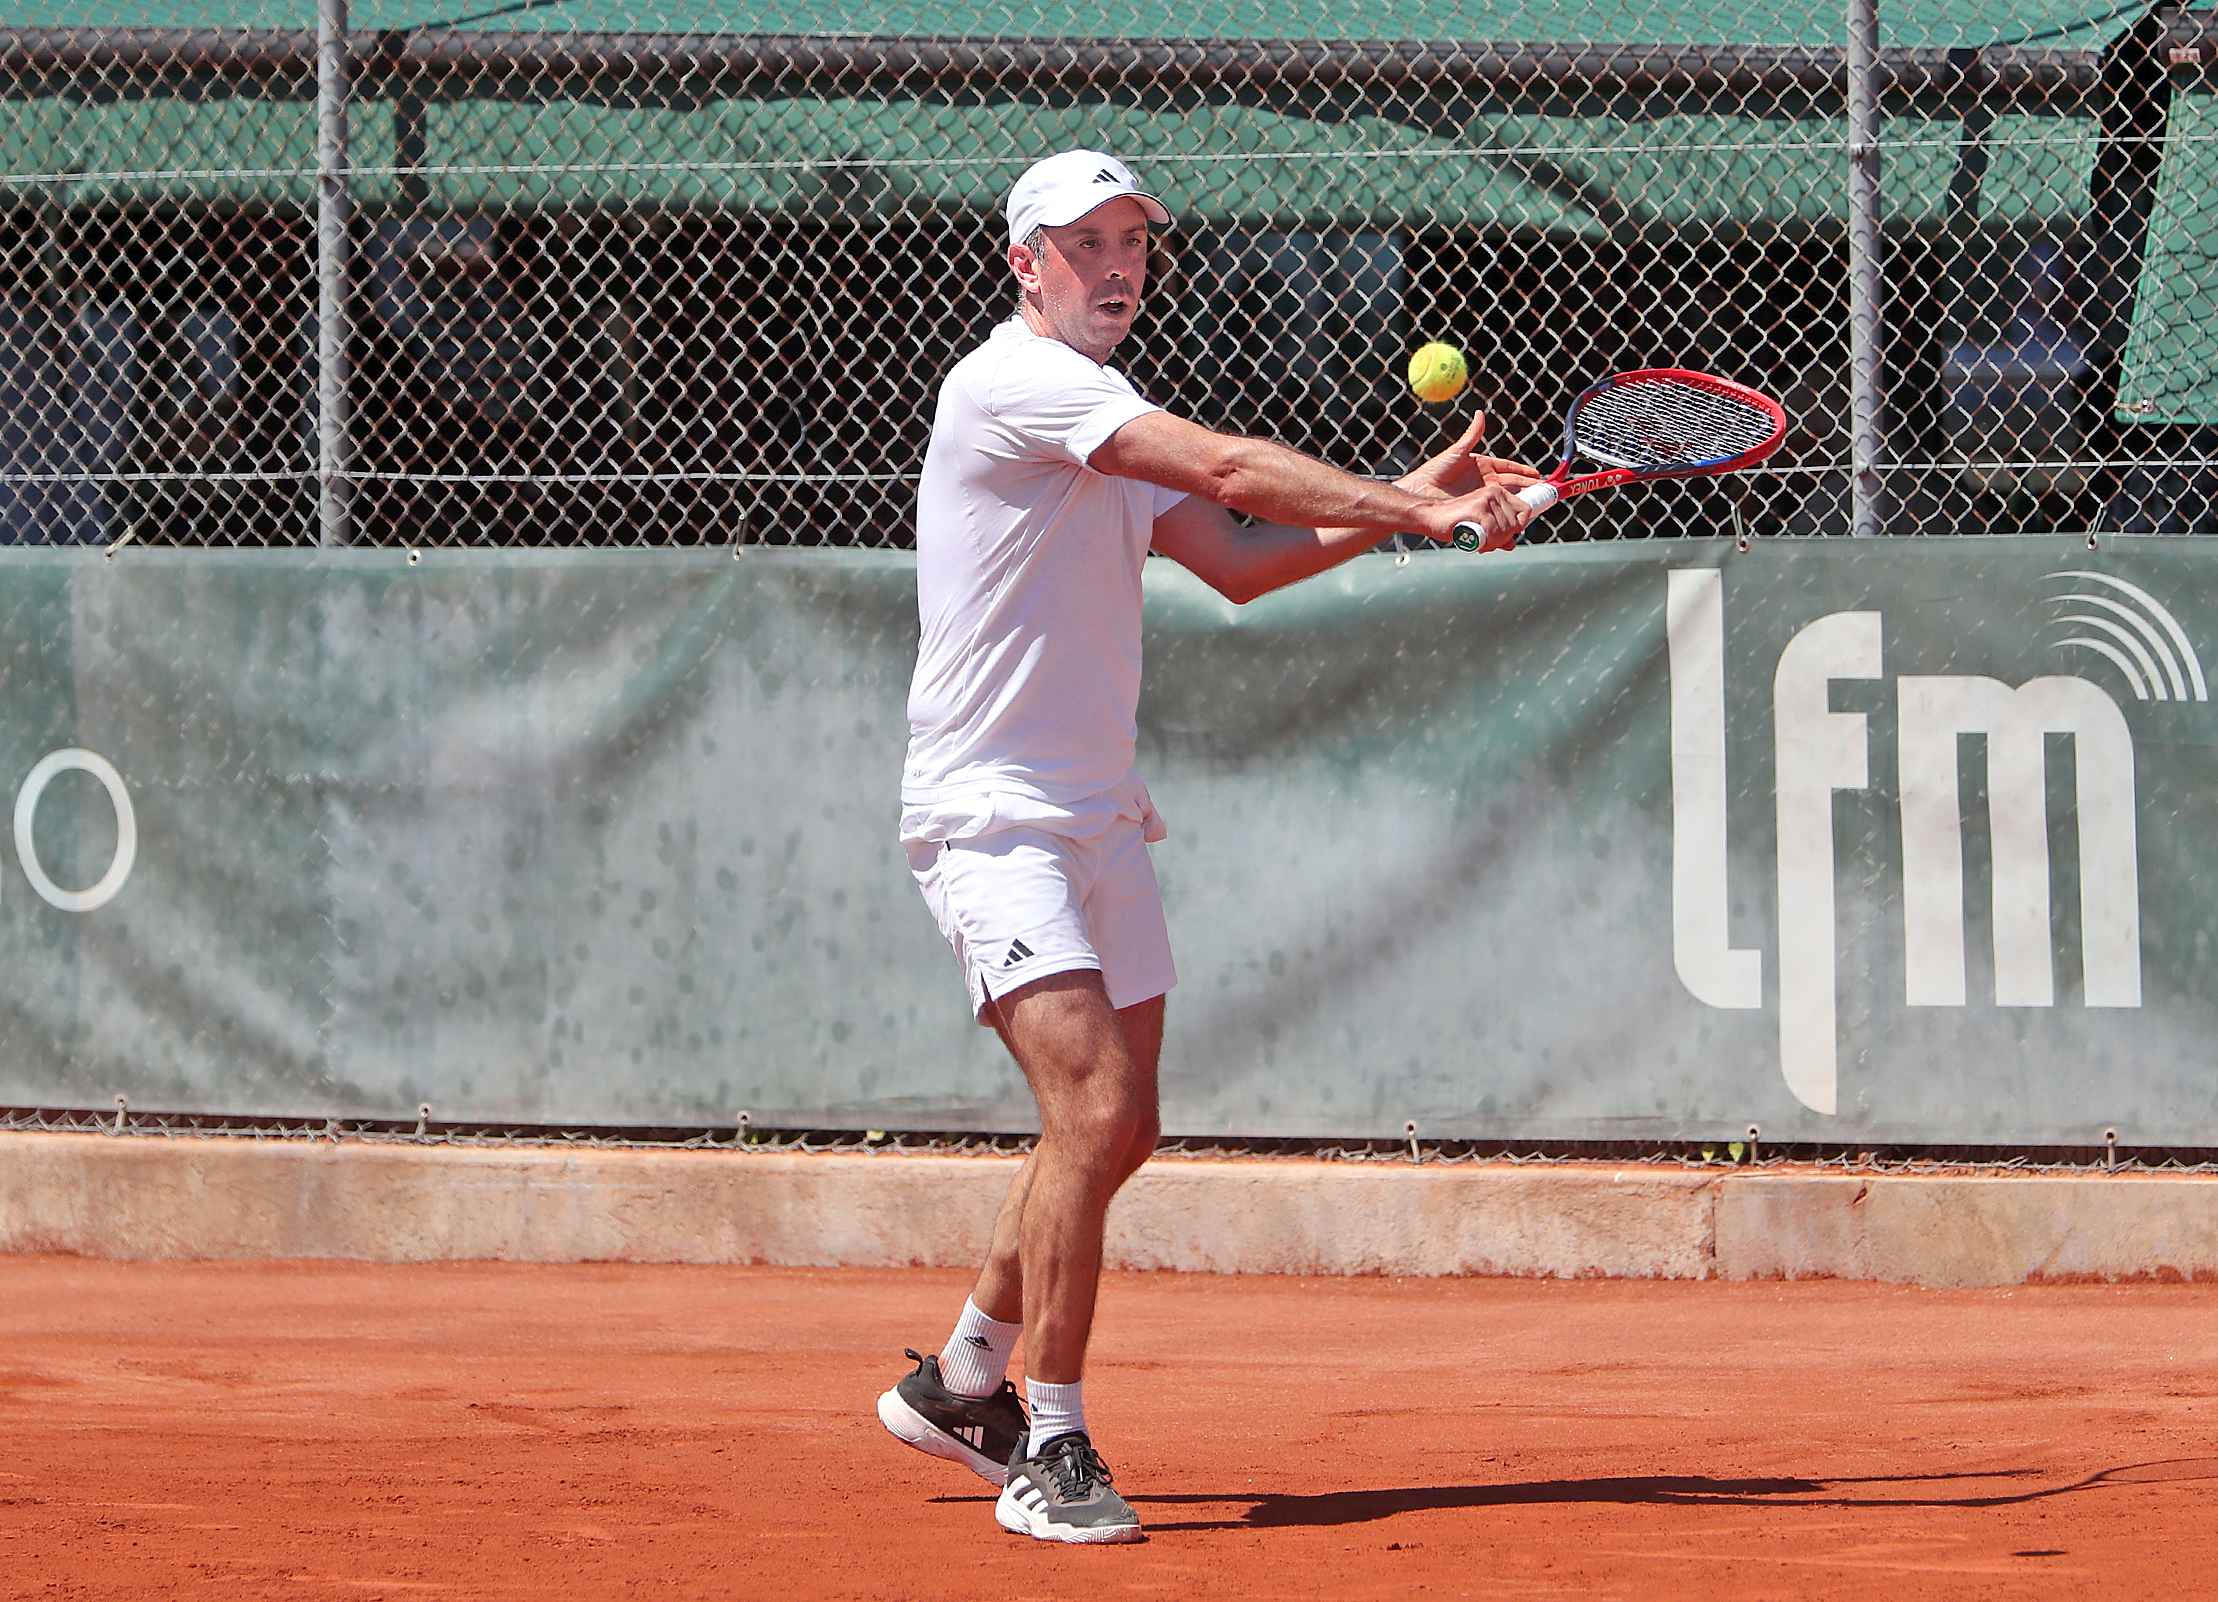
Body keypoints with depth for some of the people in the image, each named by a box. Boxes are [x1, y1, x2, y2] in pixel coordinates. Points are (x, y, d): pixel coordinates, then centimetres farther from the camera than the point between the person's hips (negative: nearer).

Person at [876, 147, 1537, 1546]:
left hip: (1099, 818, 10)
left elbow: (1236, 561, 12)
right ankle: (1051, 1449, -15)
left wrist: (1408, 504, 2)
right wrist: (1413, 509, -20)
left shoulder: (1114, 431, 18)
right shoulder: (1015, 380, -13)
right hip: (994, 813, -10)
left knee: (1119, 1130, 12)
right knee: (1093, 1110, -20)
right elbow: (1230, 469, -21)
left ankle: (962, 1381, 30)